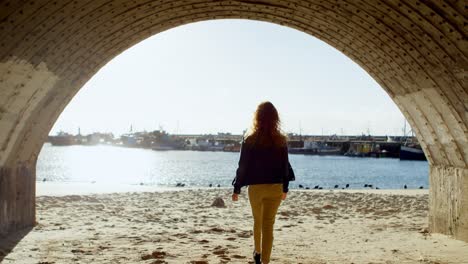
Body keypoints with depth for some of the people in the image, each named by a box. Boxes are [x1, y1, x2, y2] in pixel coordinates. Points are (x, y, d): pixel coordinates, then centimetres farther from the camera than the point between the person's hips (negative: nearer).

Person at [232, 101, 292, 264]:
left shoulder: (250, 140, -9)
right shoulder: (281, 141, -3)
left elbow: (243, 166, -6)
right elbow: (285, 166, 2)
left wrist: (237, 189, 2)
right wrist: (285, 188, 13)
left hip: (256, 187, 0)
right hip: (275, 187, 0)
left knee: (257, 221, 21)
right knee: (268, 224, 4)